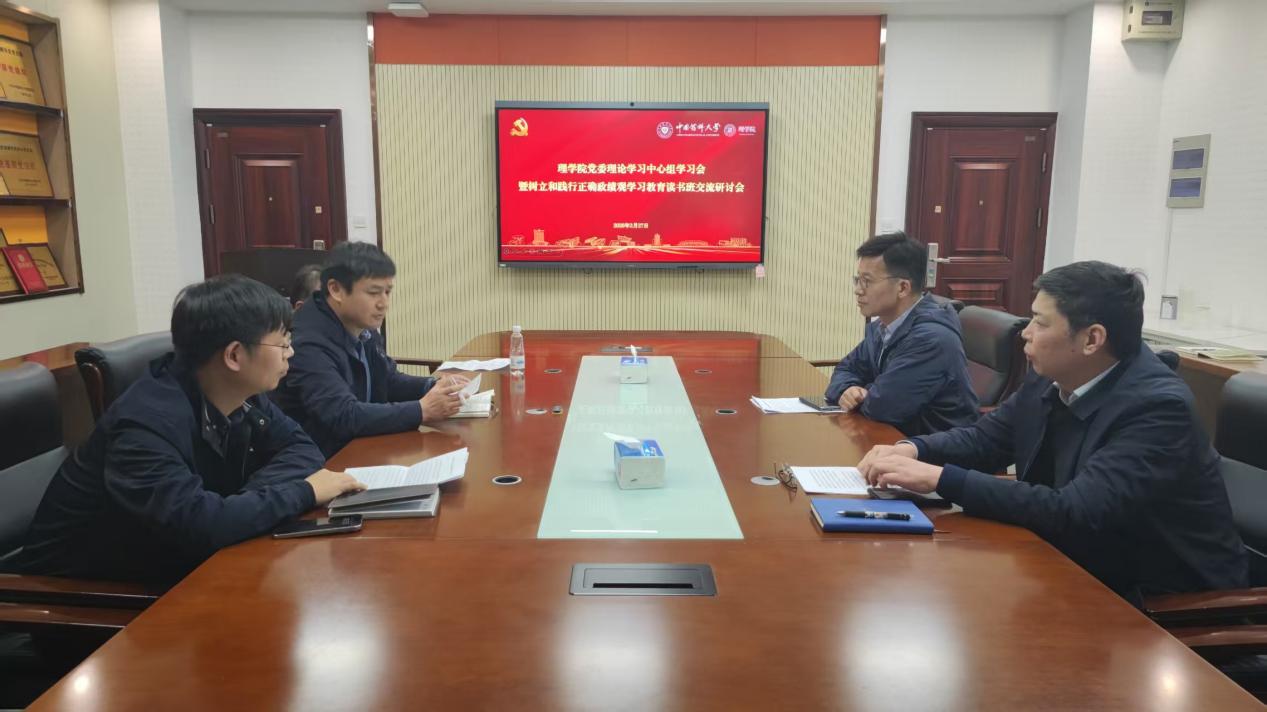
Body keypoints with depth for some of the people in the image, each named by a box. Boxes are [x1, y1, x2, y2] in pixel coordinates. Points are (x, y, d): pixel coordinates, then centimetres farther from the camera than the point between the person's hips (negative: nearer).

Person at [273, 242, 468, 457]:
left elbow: (389, 380, 16)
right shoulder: (309, 344, -24)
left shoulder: (364, 328, 3)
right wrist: (422, 410, -29)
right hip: (320, 462, -8)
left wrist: (434, 388, -2)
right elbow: (344, 417, -31)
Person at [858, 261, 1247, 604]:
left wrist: (940, 478, -34)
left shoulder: (1158, 407, -27)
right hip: (1079, 567, 6)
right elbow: (986, 437, 7)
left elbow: (1073, 513, -35)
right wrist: (913, 449, -14)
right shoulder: (1051, 376, -5)